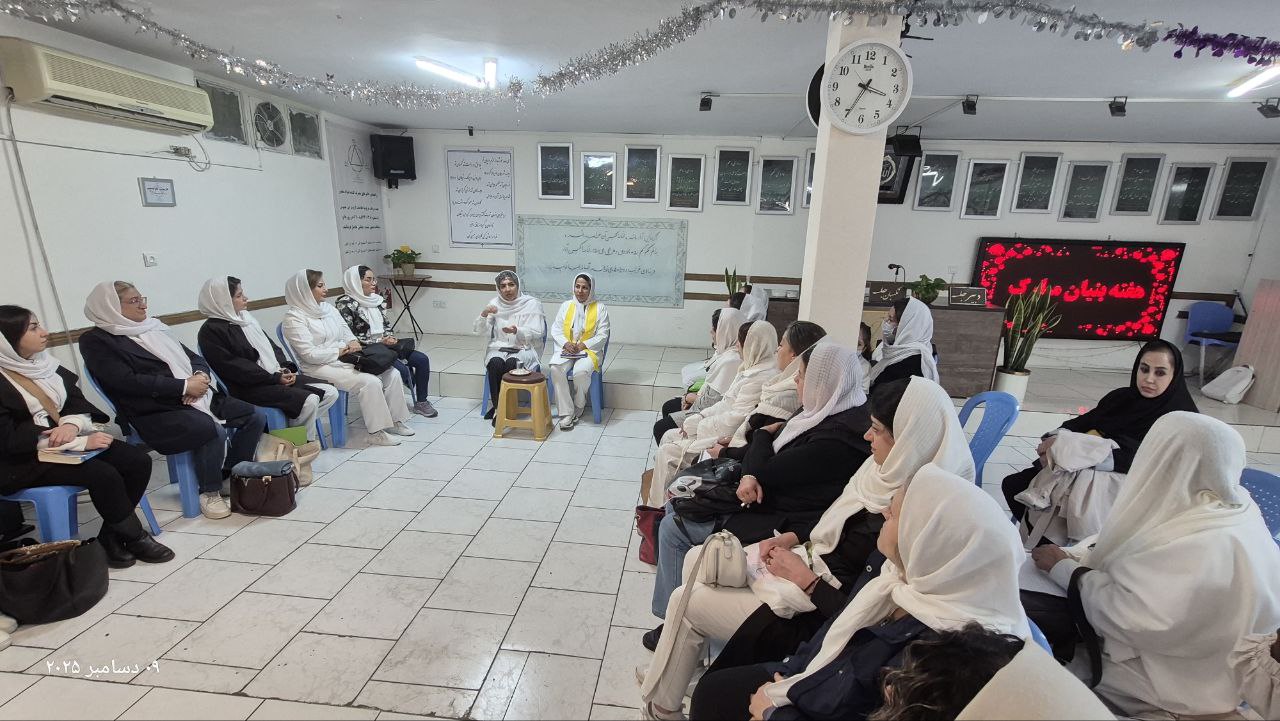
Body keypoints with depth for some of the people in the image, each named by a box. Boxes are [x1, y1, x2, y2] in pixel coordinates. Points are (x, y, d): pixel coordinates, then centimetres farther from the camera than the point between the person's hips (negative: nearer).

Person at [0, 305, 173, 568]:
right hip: (23, 461, -6)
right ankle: (135, 538, -7)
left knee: (139, 461, -13)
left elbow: (78, 401, 8)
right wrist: (80, 442, -24)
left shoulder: (44, 363, 5)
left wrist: (72, 424, -15)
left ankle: (110, 537, 0)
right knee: (103, 474, -27)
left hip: (62, 440, 7)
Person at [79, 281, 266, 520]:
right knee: (215, 431, -32)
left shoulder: (153, 327, 19)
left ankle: (230, 477, 10)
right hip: (156, 414, -7)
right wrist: (184, 386, -18)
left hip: (195, 397, 7)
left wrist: (200, 376, -6)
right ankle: (209, 493, -9)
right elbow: (127, 381, -15)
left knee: (255, 417, -6)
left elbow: (193, 357, 19)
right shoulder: (96, 340, -1)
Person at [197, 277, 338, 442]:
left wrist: (284, 368, 0)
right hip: (249, 388, -8)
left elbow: (271, 346, 19)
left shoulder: (245, 316, 17)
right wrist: (275, 378, -18)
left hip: (278, 376, 8)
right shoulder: (211, 331, -7)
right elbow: (234, 367, -15)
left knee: (330, 393, -6)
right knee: (308, 401, -27)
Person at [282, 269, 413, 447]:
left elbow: (346, 332, 19)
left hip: (345, 359, 8)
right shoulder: (294, 317, -10)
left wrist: (353, 342, -4)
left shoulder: (329, 308, 13)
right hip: (321, 367, -8)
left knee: (392, 374, -8)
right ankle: (376, 432, -15)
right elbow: (310, 355, -17)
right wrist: (342, 351, -14)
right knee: (370, 382, -27)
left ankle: (395, 421, 2)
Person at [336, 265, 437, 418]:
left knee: (422, 359, -7)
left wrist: (390, 337, -3)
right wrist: (379, 341, -17)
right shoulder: (346, 304, -11)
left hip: (384, 345, 7)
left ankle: (421, 401, 4)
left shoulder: (377, 299, 11)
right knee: (402, 369, -27)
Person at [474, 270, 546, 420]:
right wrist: (484, 315, -16)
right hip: (499, 347, 2)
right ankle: (497, 406, -15)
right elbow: (478, 331, 5)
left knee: (511, 363, -33)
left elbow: (537, 333, -8)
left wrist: (517, 331, -26)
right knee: (495, 363, -31)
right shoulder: (495, 304, 8)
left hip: (524, 348, -2)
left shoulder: (532, 303, -1)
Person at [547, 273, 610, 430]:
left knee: (580, 372, -35)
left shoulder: (600, 308, 3)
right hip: (566, 349, 3)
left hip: (589, 350, -3)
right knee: (555, 368, -30)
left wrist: (582, 345, -14)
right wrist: (566, 344, -10)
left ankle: (578, 406, -5)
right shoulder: (566, 305, 13)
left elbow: (602, 336, -2)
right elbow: (555, 330, 9)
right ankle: (566, 413, -23)